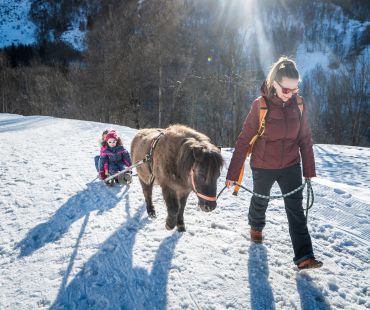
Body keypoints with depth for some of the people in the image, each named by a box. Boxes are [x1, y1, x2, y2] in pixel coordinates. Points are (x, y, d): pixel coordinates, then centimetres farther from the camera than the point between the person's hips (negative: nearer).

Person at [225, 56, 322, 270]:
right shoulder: (260, 105, -18)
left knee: (296, 209, -3)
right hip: (263, 167, -2)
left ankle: (304, 256, 5)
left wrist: (309, 170, 3)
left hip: (291, 166, 2)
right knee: (260, 201, 20)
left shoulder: (298, 104, -7)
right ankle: (256, 227, 51)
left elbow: (305, 139, 1)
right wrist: (233, 174, -14)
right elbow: (244, 140, -15)